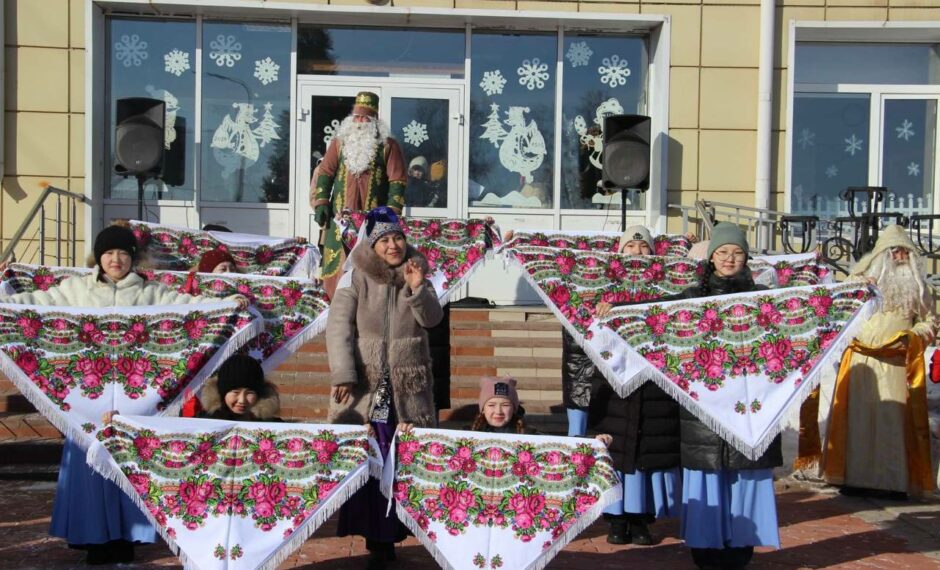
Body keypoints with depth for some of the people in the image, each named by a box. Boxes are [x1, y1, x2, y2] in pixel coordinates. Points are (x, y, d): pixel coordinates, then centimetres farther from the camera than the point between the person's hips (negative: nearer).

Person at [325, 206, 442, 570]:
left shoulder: (416, 276, 10)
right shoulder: (357, 279, -1)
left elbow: (432, 319, 1)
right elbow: (338, 326, -7)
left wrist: (417, 288, -17)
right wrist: (343, 375, -17)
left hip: (409, 388, 3)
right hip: (364, 385, -3)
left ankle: (387, 535, 17)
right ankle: (376, 539, 9)